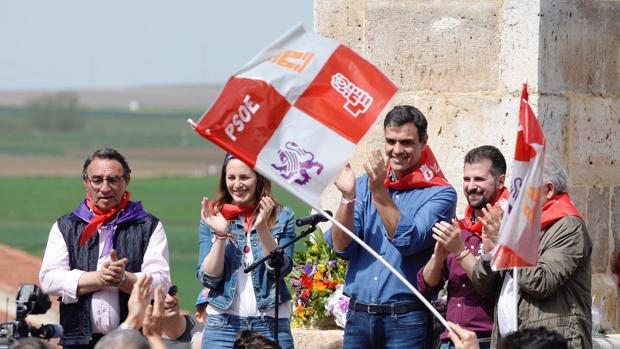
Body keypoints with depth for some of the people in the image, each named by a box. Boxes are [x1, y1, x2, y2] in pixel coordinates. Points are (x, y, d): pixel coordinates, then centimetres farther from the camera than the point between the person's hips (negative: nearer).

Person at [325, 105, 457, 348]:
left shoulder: (439, 193, -3)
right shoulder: (364, 185, 10)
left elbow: (408, 241, -16)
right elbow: (341, 247, 1)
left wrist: (379, 192, -21)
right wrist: (347, 197, -12)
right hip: (358, 316, 4)